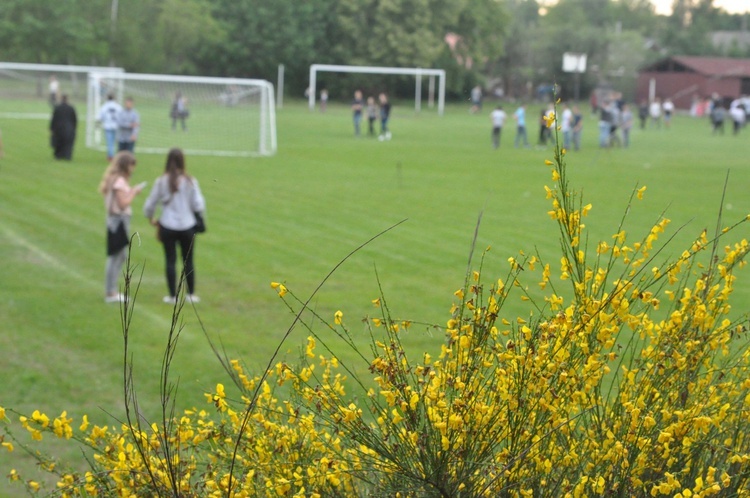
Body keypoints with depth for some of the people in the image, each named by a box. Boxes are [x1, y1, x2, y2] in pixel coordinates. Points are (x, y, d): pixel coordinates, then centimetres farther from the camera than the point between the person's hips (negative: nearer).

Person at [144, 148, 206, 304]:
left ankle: (172, 296, 9)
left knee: (170, 261, 7)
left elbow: (150, 205, 0)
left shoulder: (161, 181, -6)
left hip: (167, 227, 0)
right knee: (188, 261, 12)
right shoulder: (190, 181, -7)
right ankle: (191, 294, 18)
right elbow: (199, 205, -6)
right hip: (187, 226, 0)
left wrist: (151, 218, 19)